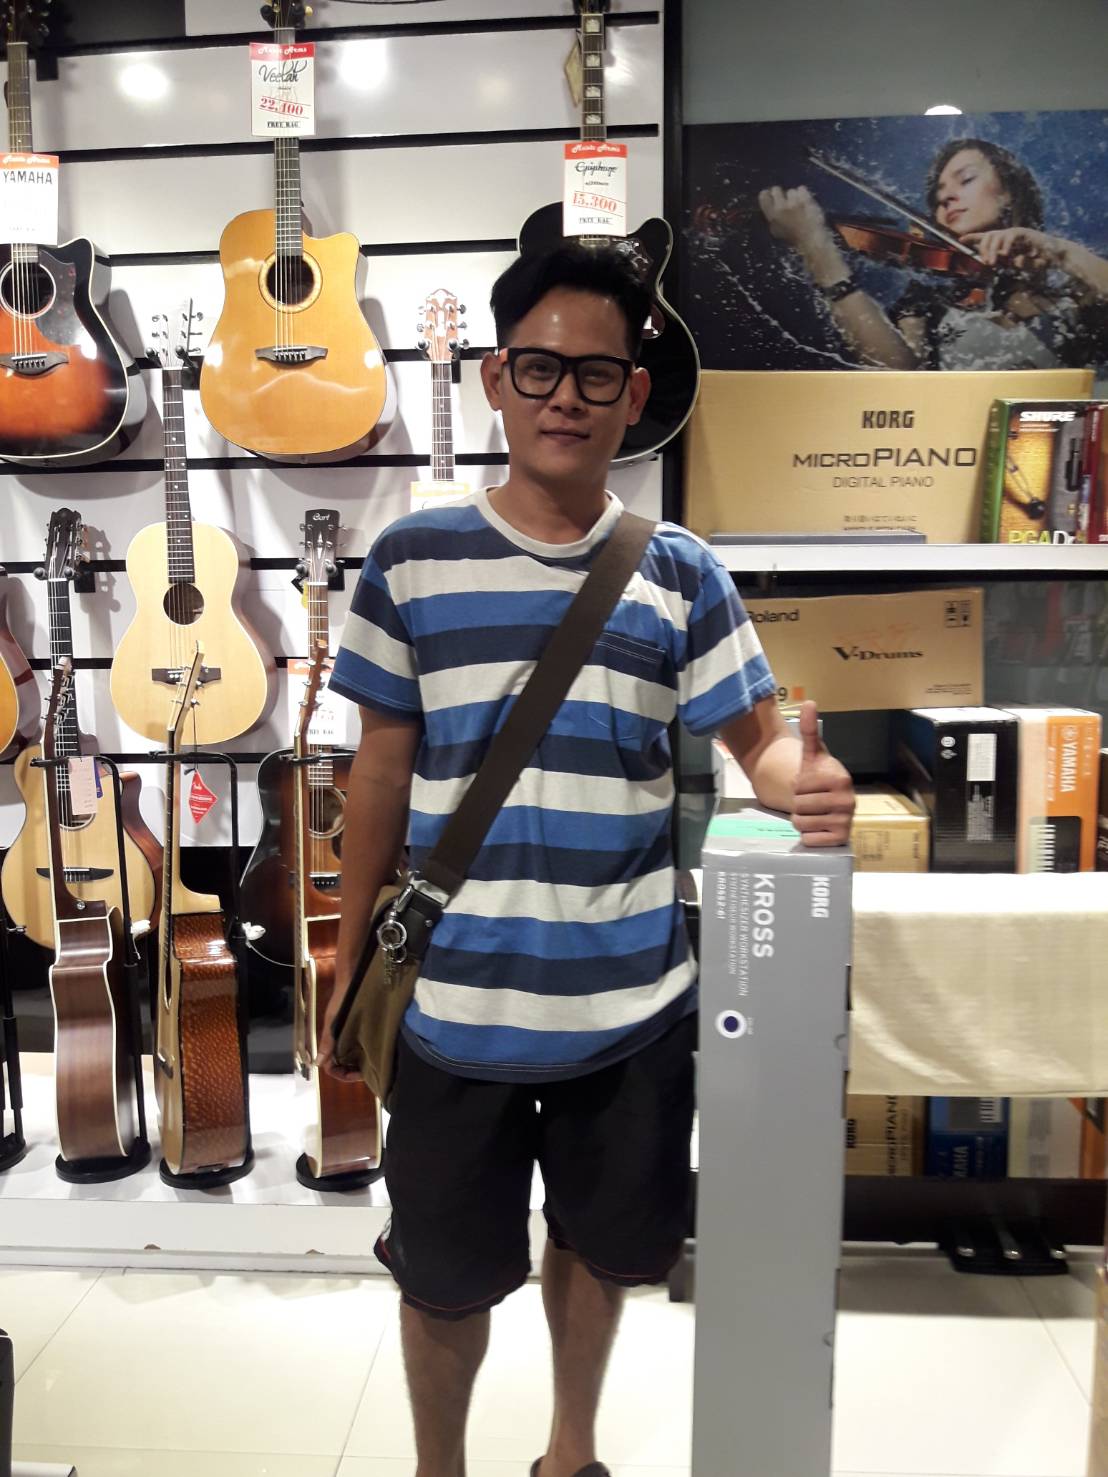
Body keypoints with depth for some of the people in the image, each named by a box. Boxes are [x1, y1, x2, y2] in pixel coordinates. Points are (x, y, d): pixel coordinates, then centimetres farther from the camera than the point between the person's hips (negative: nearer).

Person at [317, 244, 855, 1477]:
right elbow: (382, 769, 1)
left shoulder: (680, 576, -1)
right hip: (456, 1006, -1)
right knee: (445, 1277, 16)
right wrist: (349, 963, 4)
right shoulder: (411, 562, -4)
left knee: (600, 1246, 22)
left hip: (631, 1006, 2)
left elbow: (758, 737, 0)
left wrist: (805, 783, -25)